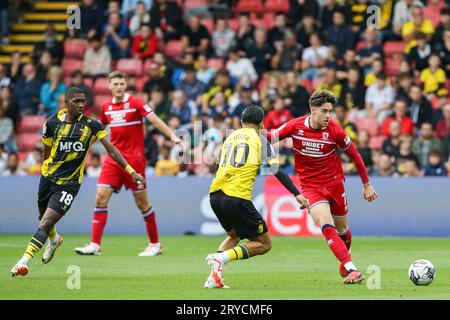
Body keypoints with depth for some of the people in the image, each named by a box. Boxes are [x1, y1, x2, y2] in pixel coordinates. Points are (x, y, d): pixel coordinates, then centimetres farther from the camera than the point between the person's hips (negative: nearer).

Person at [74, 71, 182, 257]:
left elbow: (155, 120, -17)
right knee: (101, 197, -7)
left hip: (134, 158, -5)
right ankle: (95, 245, -6)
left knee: (141, 201, 1)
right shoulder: (106, 107, 9)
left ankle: (155, 244, 15)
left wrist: (172, 136, -30)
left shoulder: (136, 103, -7)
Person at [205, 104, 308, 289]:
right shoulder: (259, 140, 5)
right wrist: (297, 194, -3)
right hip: (237, 197, -6)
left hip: (215, 195, 6)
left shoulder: (230, 138, 21)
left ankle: (214, 277, 10)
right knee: (264, 244, 5)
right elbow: (277, 170, -3)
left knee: (233, 235, 31)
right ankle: (222, 258, -17)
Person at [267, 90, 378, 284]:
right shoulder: (295, 126, -11)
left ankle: (344, 263, 45)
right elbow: (269, 138, 3)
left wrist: (366, 184, 6)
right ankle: (351, 269, -28)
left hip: (334, 184, 1)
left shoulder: (334, 130, -12)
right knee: (327, 227, -22)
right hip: (310, 187, -1)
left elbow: (354, 155, 1)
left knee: (342, 230, 15)